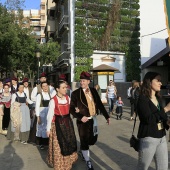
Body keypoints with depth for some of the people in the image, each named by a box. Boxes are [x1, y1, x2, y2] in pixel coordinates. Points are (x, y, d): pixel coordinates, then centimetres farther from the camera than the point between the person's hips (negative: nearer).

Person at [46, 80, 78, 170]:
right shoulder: (53, 100, -15)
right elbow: (50, 115, -11)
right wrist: (48, 129, -8)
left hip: (68, 122, 5)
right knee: (59, 144, 6)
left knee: (69, 142, 14)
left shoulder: (68, 98, 0)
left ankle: (68, 160, 38)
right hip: (58, 124, -5)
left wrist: (75, 110, -9)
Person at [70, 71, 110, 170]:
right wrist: (80, 117, -20)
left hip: (93, 118, 4)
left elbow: (100, 104, 6)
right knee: (84, 140, 5)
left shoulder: (93, 91, 2)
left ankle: (82, 150, 46)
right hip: (83, 120, -4)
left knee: (93, 139, 14)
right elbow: (72, 108, -9)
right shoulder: (76, 93, -10)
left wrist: (107, 116, 5)